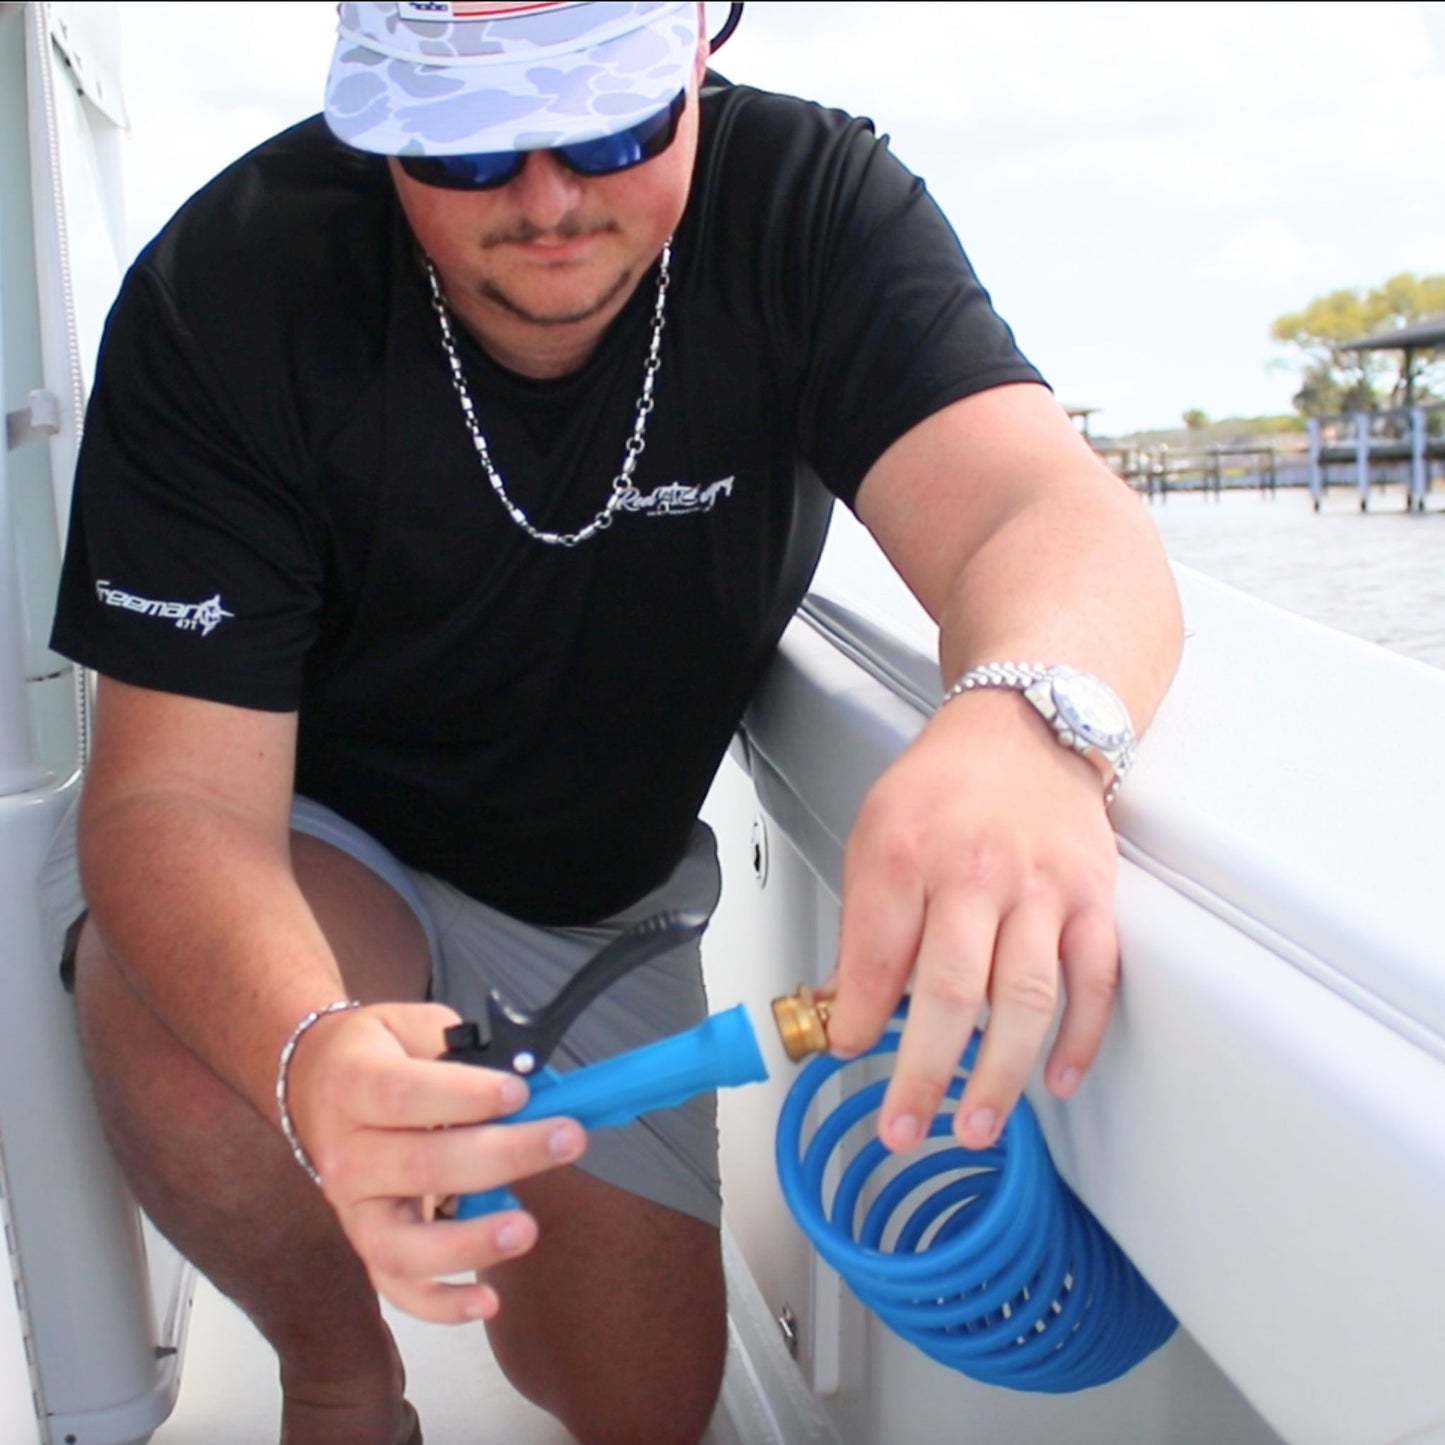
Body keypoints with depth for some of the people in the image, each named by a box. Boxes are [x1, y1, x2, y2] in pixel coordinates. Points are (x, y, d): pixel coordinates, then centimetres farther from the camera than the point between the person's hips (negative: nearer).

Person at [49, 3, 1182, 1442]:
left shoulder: (811, 207, -21)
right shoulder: (227, 293, -26)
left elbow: (1063, 521, -36)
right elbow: (175, 791, -30)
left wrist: (1021, 723, -61)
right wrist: (310, 1056, -52)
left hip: (607, 898, 2)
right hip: (321, 855, -1)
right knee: (174, 1005, -35)